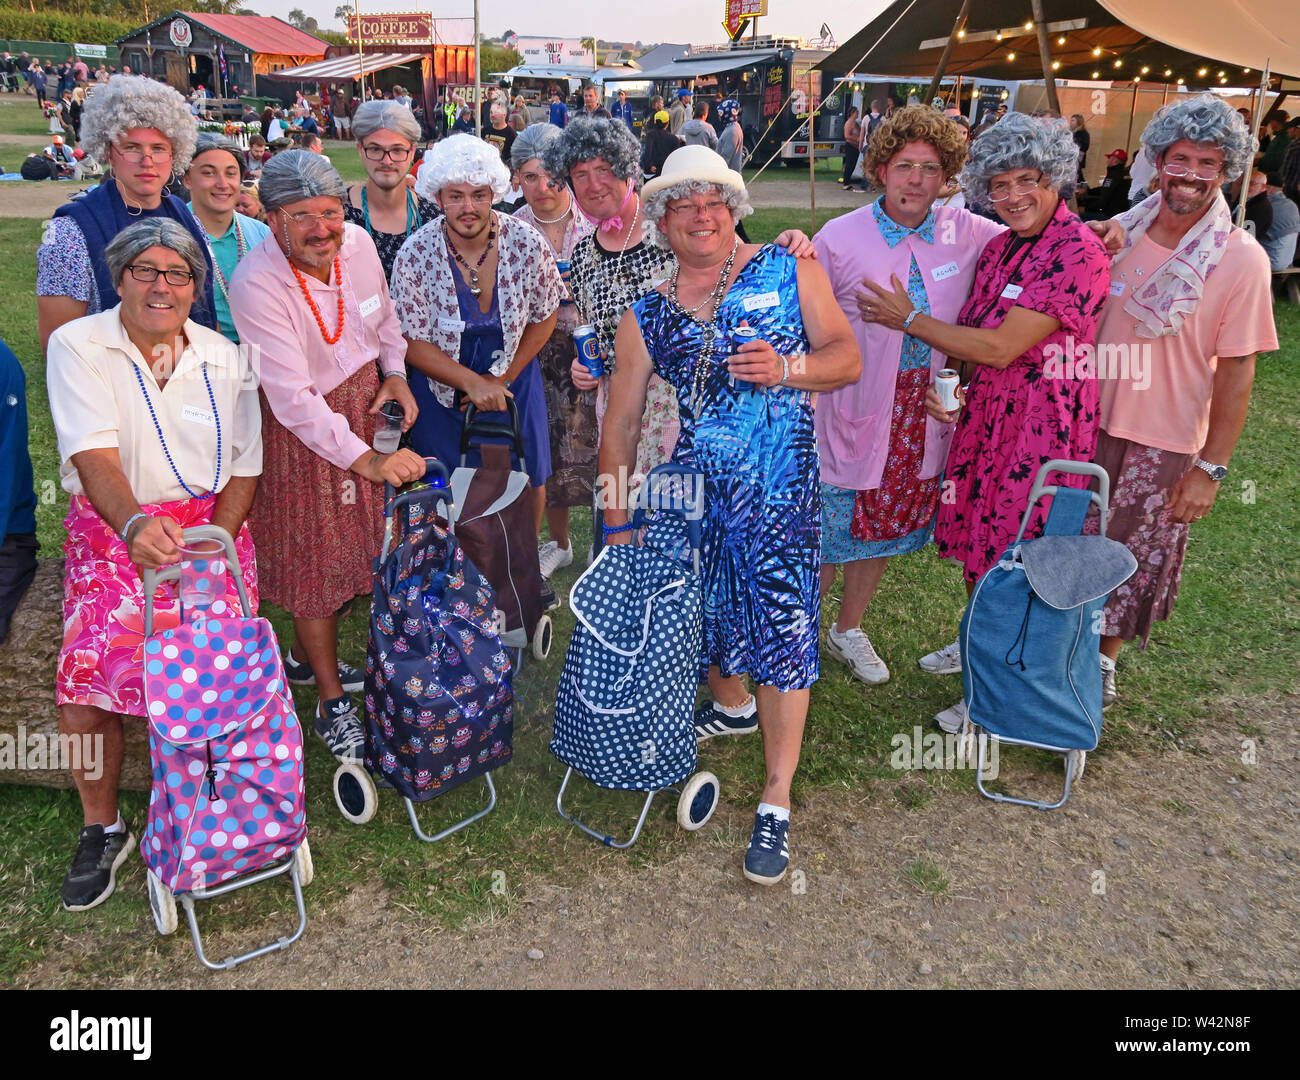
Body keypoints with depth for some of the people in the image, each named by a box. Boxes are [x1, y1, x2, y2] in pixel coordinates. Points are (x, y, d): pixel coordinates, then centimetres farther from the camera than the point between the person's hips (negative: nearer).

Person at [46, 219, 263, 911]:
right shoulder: (78, 346, -3)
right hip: (112, 528, -1)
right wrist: (136, 525, -38)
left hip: (209, 527, 2)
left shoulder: (224, 358, 6)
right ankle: (101, 827, 3)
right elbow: (95, 457, -17)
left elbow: (243, 468, 7)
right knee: (86, 670, -21)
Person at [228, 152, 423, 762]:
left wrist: (395, 371, 0)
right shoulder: (256, 285, -28)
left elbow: (384, 313, 13)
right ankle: (332, 703, 20)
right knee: (314, 558, 4)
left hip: (362, 405, 6)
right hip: (301, 430, -6)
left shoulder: (357, 242, -9)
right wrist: (365, 459, -37)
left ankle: (306, 657, 41)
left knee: (349, 541, 16)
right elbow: (294, 401, -32)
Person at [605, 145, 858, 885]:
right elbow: (622, 422, 10)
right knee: (711, 621, 10)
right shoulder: (647, 314, 9)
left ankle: (776, 802, 5)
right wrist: (618, 521, 6)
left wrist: (787, 367, -15)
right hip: (693, 488, 3)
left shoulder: (790, 271, 5)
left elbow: (848, 357, 6)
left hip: (781, 489, -2)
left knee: (783, 631, -6)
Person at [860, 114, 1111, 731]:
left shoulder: (1078, 254, -20)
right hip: (984, 414, 8)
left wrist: (908, 319, -14)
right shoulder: (1000, 246, 7)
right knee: (976, 537, 20)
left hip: (1042, 426, -8)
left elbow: (1000, 347, -24)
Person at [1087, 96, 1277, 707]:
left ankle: (1104, 661, 32)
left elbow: (1236, 373, -11)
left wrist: (1211, 469, -12)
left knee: (1135, 563, 10)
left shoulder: (1241, 260, -12)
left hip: (1166, 444, -3)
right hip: (1091, 423, 3)